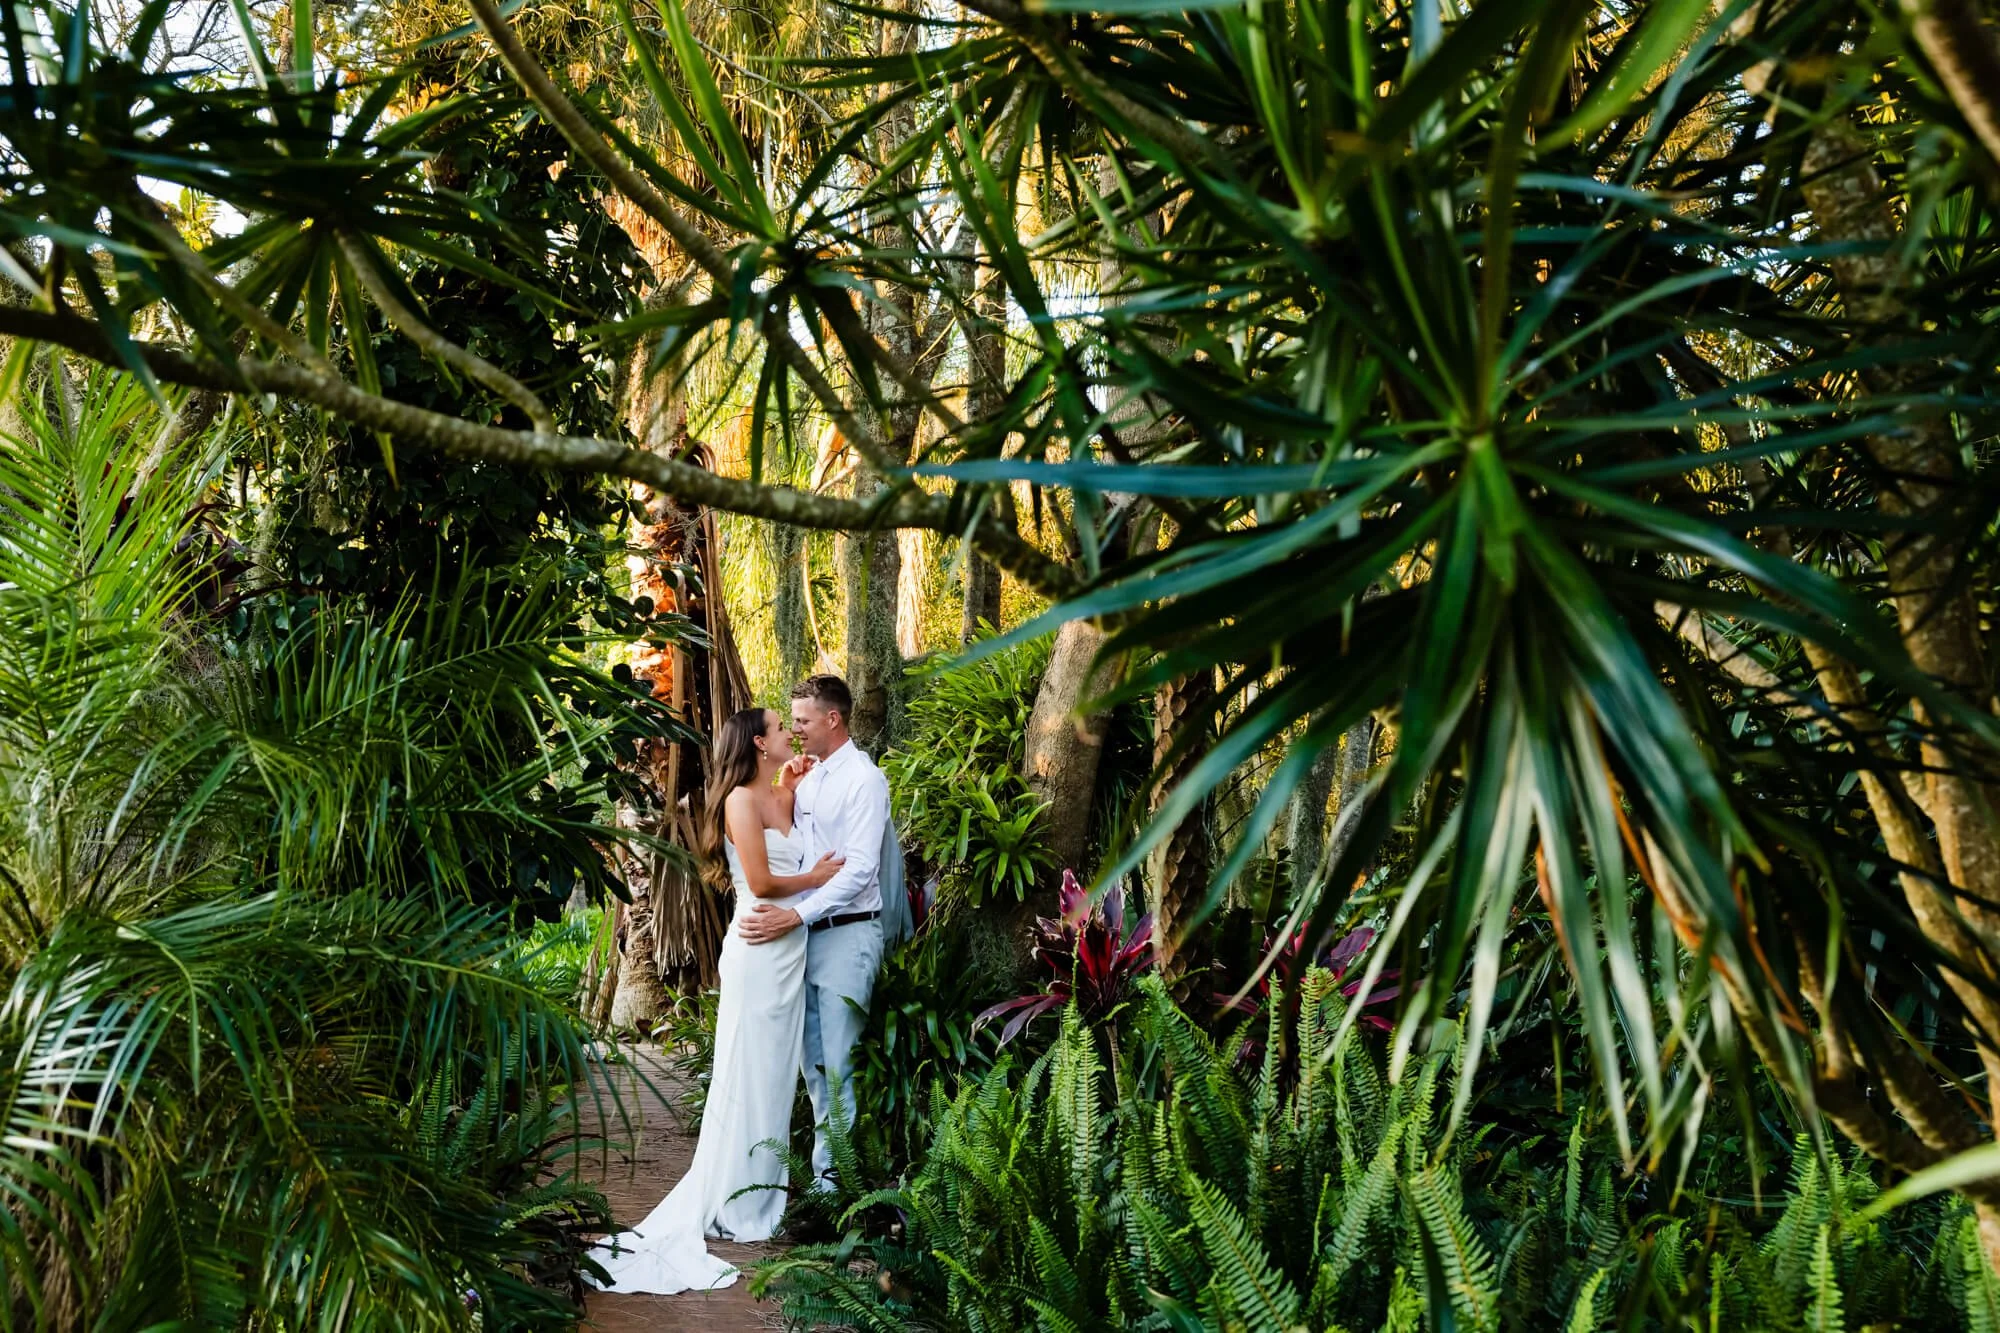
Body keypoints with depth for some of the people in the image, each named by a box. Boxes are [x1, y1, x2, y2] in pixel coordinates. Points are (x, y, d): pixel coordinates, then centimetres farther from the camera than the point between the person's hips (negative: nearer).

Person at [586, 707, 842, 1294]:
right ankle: (735, 1205, 9)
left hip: (792, 949, 8)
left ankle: (762, 1192, 21)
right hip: (759, 948, -8)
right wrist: (815, 878, -1)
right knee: (750, 1076, 0)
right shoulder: (741, 799, -10)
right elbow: (760, 882, -15)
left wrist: (793, 783, 13)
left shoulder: (782, 797, 13)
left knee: (778, 1072, 12)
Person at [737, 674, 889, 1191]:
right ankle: (824, 1169, 22)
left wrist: (797, 916, -26)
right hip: (805, 932, 8)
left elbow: (859, 868, -19)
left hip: (846, 934, -8)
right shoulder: (808, 778, 14)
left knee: (839, 1063, -4)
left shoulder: (863, 780, -12)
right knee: (813, 1061, 13)